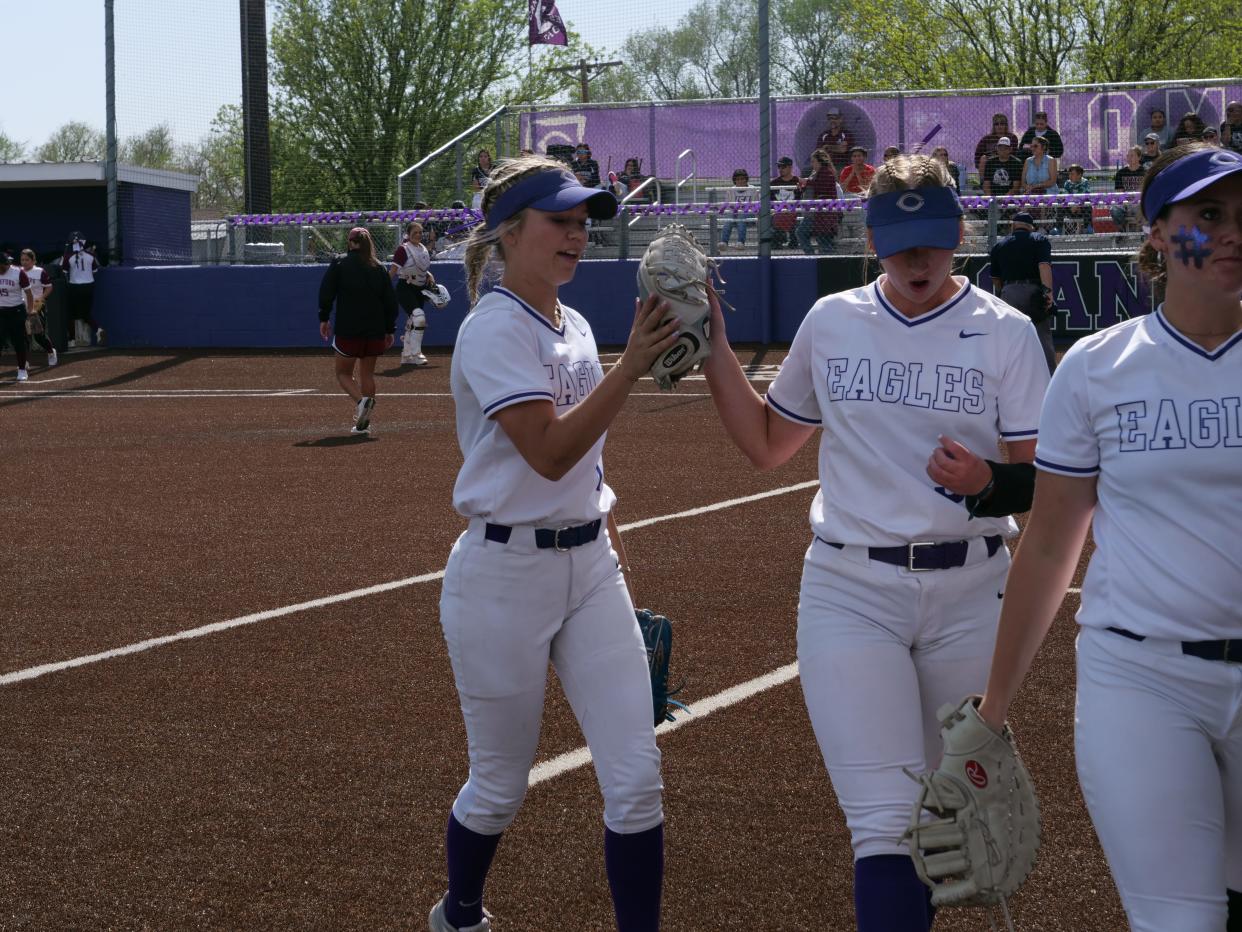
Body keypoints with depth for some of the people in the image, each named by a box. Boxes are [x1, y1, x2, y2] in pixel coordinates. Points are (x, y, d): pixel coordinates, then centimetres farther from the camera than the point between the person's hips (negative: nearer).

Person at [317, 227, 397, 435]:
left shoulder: (339, 263, -1)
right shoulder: (379, 267, 8)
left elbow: (326, 292, -7)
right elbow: (390, 301, 8)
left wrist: (324, 318, 1)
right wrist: (390, 329, 13)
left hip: (348, 330, -3)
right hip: (375, 331, 3)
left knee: (343, 373, 7)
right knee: (367, 374, 11)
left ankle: (361, 401, -22)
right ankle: (363, 422, 7)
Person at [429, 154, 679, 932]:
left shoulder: (574, 327, 10)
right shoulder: (495, 329, -14)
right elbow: (549, 453, -25)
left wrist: (613, 547, 18)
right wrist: (631, 366, -31)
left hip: (590, 568, 7)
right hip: (506, 576, -7)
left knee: (637, 779, -2)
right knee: (501, 787, 9)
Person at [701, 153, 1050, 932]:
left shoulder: (1005, 332, -1)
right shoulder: (831, 322, 6)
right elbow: (767, 444, 17)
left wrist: (986, 482, -25)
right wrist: (716, 351, 7)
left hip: (969, 593, 0)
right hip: (850, 591, 0)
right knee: (888, 824, -11)